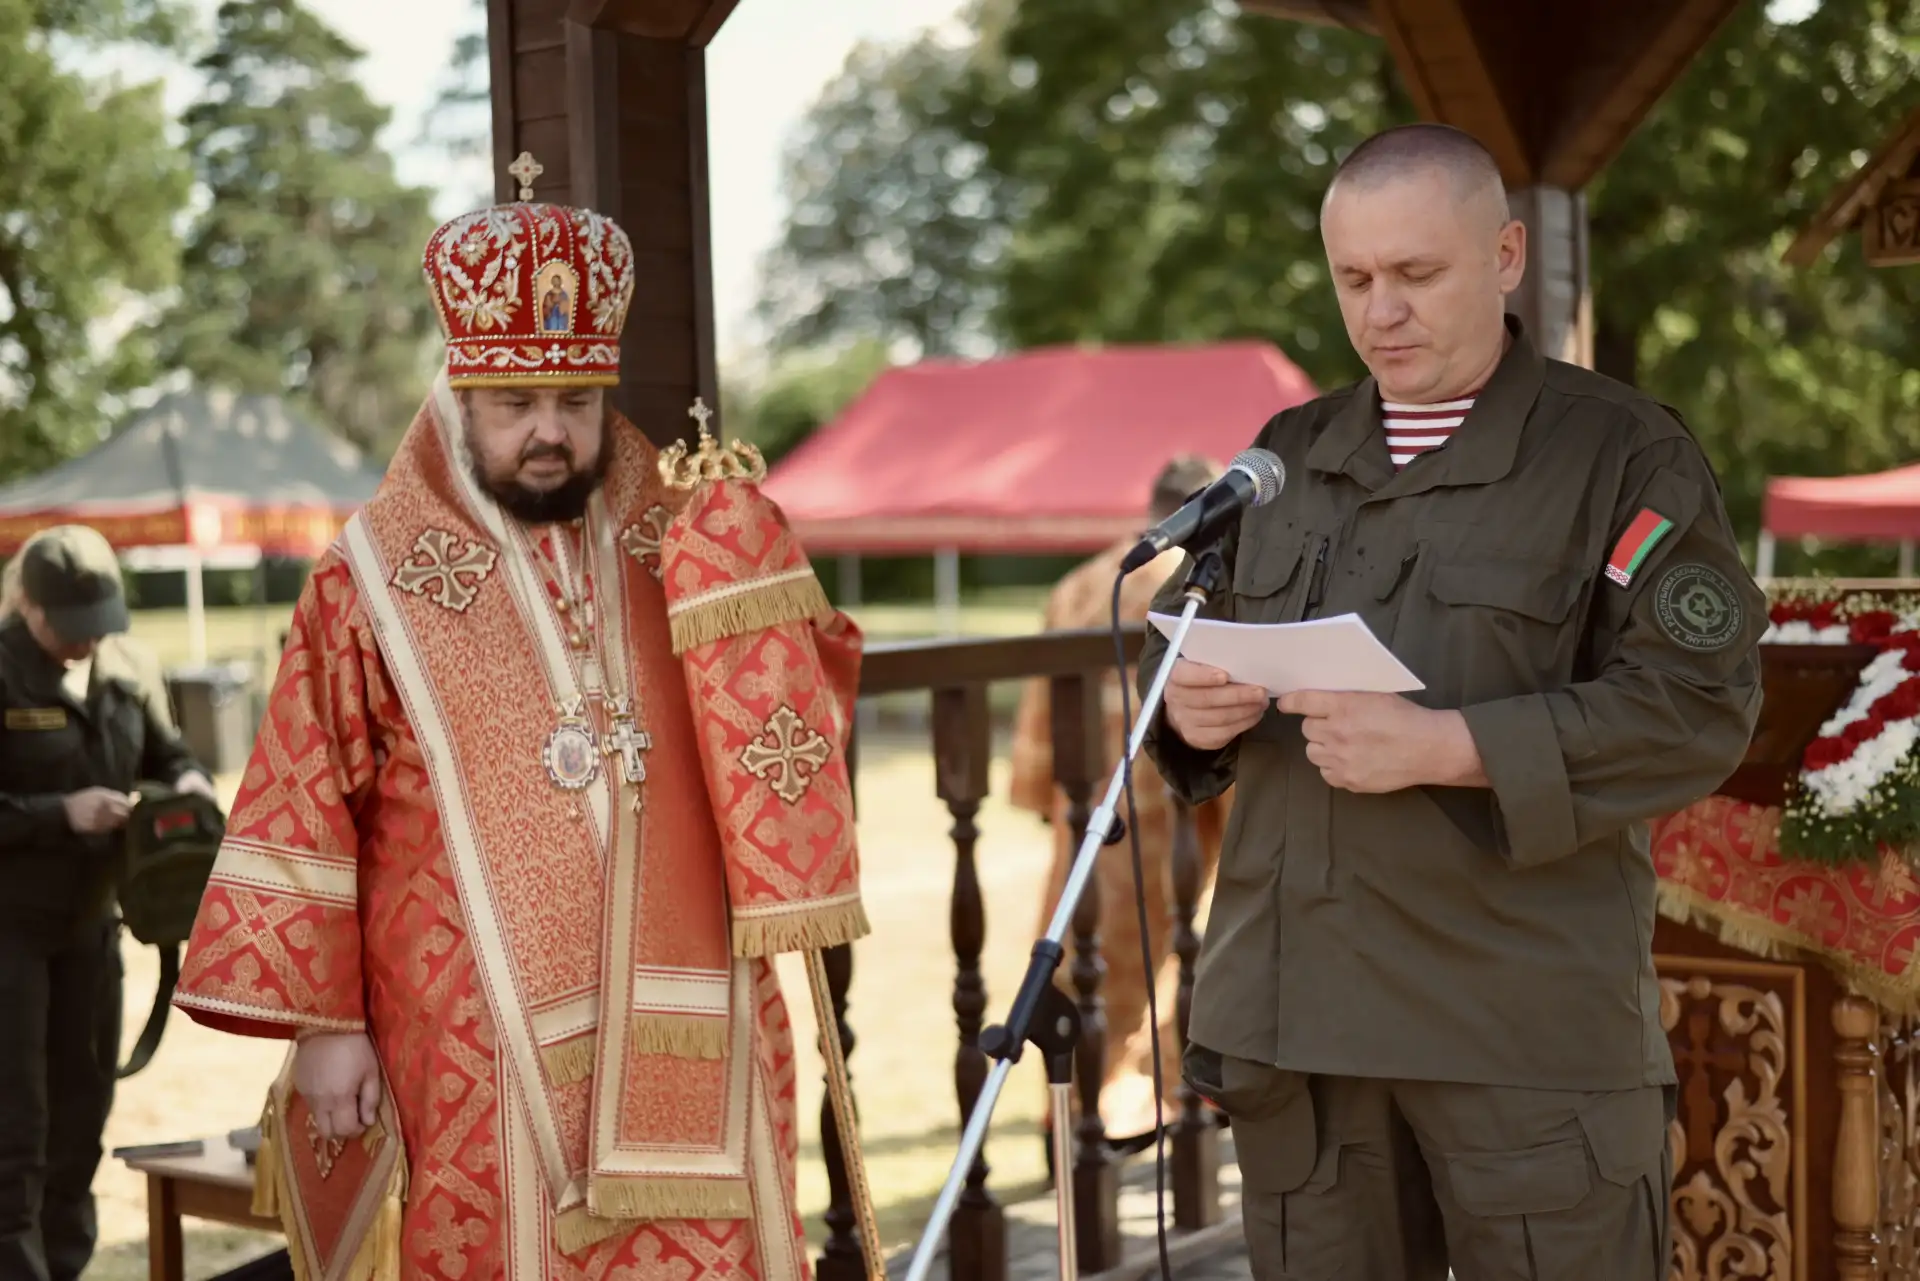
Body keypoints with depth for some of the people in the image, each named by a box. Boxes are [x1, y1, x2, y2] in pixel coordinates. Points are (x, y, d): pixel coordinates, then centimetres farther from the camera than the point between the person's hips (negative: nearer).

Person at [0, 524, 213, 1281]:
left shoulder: (129, 669, 2)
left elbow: (164, 752, 13)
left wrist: (190, 784, -8)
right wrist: (61, 814, -26)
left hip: (89, 920, 6)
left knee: (83, 1105, 15)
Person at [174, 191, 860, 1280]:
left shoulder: (672, 546, 9)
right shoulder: (377, 578, 2)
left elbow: (796, 724, 10)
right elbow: (305, 814, 2)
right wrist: (320, 1021, -1)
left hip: (682, 1035, 2)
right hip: (487, 1051, -2)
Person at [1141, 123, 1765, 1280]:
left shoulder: (1623, 455, -3)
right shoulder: (1289, 457, 14)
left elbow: (1700, 707, -11)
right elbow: (1198, 641, 22)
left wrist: (1450, 747, -20)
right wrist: (1189, 704, -3)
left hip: (1529, 1024, -5)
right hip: (1297, 1006, 5)